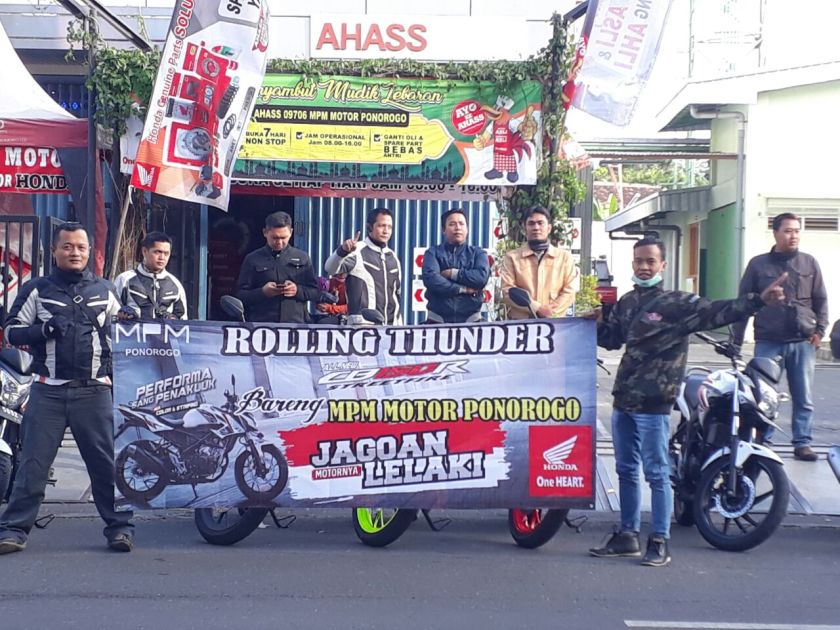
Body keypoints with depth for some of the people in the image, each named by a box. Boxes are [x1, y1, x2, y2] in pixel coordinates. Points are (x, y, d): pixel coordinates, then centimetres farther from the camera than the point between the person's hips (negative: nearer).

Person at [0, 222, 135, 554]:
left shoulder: (105, 291, 15)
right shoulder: (36, 289, 8)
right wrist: (43, 330, -11)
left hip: (94, 391, 1)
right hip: (48, 390, -1)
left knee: (107, 462, 2)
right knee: (33, 463, 0)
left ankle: (119, 526, 10)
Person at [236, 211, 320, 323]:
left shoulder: (302, 258, 13)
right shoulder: (252, 259, 8)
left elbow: (316, 292, 13)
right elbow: (240, 294, 5)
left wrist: (298, 290, -8)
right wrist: (262, 292, -13)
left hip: (296, 322, 1)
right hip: (261, 325, -1)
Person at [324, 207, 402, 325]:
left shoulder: (392, 257, 16)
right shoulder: (357, 251, -4)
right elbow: (331, 268, -21)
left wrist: (399, 322, 20)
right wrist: (342, 251, -41)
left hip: (391, 325, 7)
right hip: (362, 324, -7)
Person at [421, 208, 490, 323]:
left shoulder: (477, 253, 9)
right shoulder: (433, 252, 4)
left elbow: (482, 276, -11)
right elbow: (430, 278, -14)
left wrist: (453, 273, -10)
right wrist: (463, 289, -13)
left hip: (471, 319, 1)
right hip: (438, 319, -1)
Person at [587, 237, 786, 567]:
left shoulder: (677, 303, -8)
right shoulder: (626, 303, 14)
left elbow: (716, 312, -21)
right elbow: (611, 338, 26)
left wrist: (758, 300, -33)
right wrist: (598, 323, 6)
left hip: (653, 405, -7)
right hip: (623, 400, 7)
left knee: (657, 474, -1)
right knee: (626, 471, 14)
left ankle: (659, 542, 8)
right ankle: (627, 535, 26)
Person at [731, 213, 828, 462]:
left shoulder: (809, 263, 9)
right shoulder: (758, 264, 4)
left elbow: (821, 300, 12)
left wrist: (820, 330, -1)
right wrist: (736, 340, 2)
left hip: (803, 343, 2)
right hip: (768, 343, -1)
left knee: (804, 398, 5)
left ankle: (803, 443, 13)